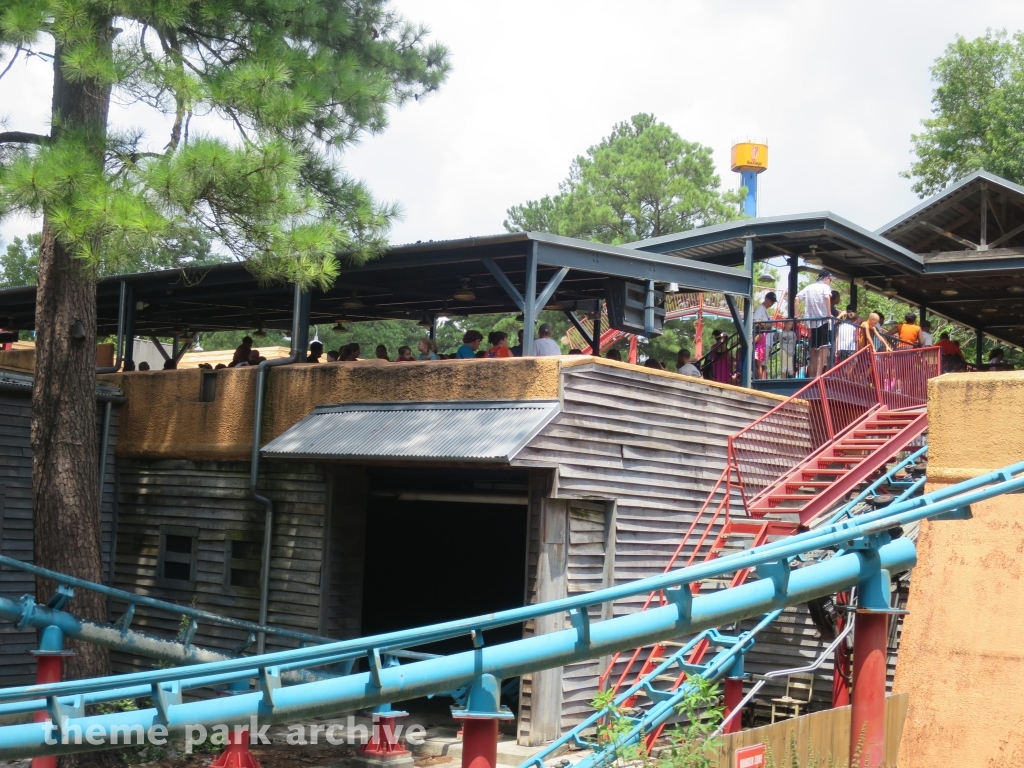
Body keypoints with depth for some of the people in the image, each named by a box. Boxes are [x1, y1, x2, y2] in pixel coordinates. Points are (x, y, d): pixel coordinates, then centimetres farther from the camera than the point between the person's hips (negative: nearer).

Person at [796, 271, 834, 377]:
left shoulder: (809, 287, 16)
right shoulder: (825, 287, 0)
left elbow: (797, 299, 8)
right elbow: (827, 297, -21)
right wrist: (829, 314, -18)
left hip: (810, 321, 6)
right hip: (822, 320, -6)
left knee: (813, 350, 13)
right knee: (823, 349, -8)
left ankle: (812, 376, 12)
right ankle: (818, 375, -20)